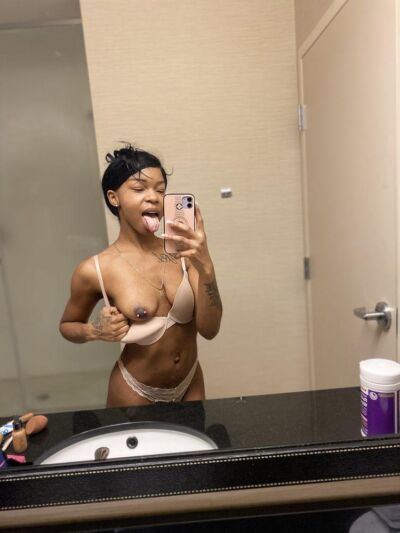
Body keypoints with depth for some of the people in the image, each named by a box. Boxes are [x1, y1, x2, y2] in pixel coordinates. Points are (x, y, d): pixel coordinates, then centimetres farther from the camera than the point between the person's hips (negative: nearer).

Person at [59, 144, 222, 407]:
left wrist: (205, 265, -29)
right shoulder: (95, 270, -18)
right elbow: (67, 325, 1)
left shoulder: (181, 251, -12)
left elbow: (209, 329, -16)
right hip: (135, 393, -3)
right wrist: (94, 331, -21)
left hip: (191, 382, 3)